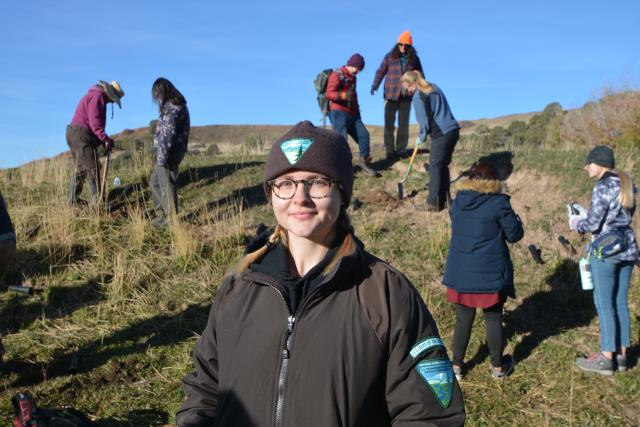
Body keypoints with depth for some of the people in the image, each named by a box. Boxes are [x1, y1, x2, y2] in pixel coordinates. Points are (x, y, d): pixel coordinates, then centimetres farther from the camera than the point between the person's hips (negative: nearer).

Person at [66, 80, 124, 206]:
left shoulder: (94, 96, 23)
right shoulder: (98, 96, -10)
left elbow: (94, 121, 22)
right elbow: (94, 122, -21)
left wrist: (104, 141, 15)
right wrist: (106, 139, -23)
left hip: (74, 134, 11)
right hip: (82, 135, -11)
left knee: (80, 168, 17)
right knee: (92, 169, -10)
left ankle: (72, 199, 21)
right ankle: (97, 201, -11)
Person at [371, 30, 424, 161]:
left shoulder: (414, 59, 6)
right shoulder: (390, 57, 2)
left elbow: (420, 76, 13)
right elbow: (380, 72, 2)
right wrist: (375, 85, -12)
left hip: (406, 96, 2)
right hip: (391, 95, -1)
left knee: (404, 124, 5)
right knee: (389, 123, -2)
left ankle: (401, 150, 14)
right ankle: (390, 151, 3)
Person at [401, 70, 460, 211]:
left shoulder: (418, 97, -9)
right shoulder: (434, 87, 17)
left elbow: (424, 122, -9)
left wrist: (422, 137, 8)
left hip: (441, 135, -9)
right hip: (453, 130, 9)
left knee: (435, 167, -1)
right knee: (443, 166, 16)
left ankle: (434, 203, 4)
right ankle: (444, 199, 22)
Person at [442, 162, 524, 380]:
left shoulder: (457, 201, 2)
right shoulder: (498, 203, -12)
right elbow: (515, 234, -4)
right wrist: (514, 218, 14)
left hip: (460, 272, 3)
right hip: (490, 274, -3)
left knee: (463, 319, 15)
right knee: (493, 319, 13)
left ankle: (457, 365, 23)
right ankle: (498, 366, 28)